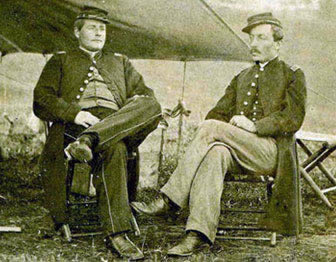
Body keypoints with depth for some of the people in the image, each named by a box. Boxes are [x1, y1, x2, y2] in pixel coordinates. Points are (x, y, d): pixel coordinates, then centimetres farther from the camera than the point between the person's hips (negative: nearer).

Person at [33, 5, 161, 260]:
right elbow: (41, 101, 9)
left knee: (152, 106, -31)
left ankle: (90, 140, -49)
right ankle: (116, 232, -42)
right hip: (75, 125, -3)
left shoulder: (121, 62, 34)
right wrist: (74, 114, -11)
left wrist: (139, 104, -4)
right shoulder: (60, 62, 25)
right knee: (113, 148, -39)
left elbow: (146, 94, 24)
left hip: (118, 124, 3)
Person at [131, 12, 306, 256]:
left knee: (211, 127, -28)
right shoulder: (241, 78, 27)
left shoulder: (293, 76, 11)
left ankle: (170, 200, -28)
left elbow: (293, 119, -3)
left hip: (271, 150, -4)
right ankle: (198, 234, -42)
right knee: (215, 153, -33)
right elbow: (220, 111, 20)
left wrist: (255, 126, -16)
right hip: (239, 153, 5)